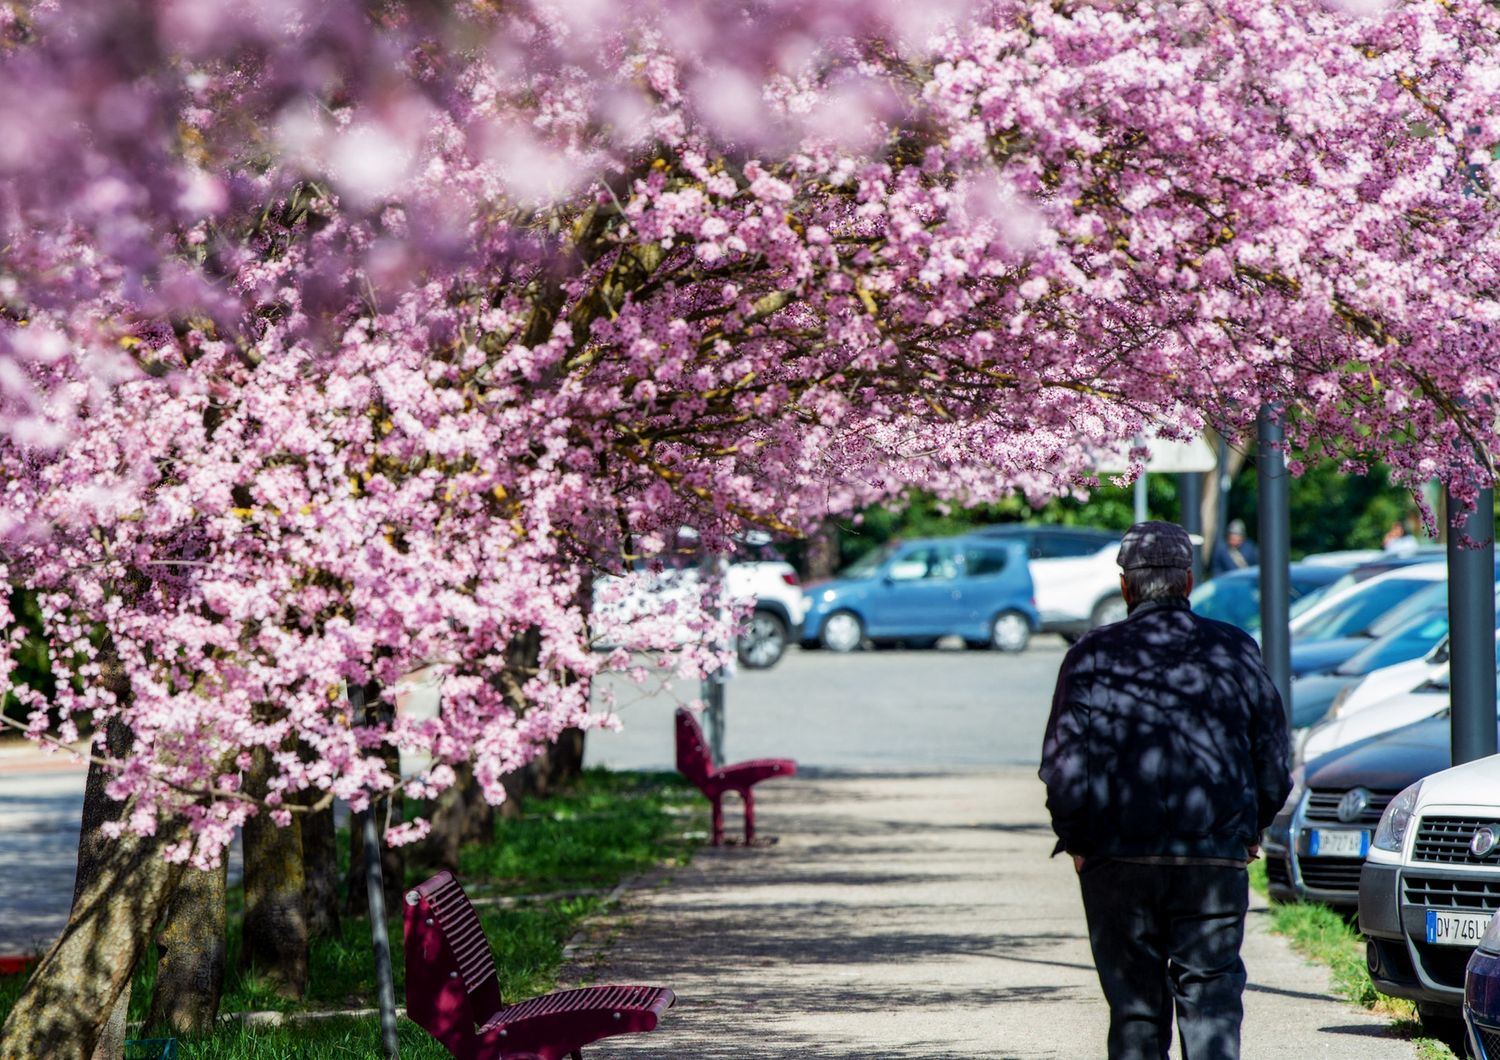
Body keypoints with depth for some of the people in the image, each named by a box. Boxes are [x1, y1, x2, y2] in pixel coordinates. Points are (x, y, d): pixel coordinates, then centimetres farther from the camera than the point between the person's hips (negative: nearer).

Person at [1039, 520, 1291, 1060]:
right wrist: (1250, 829, 22)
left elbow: (1064, 763, -4)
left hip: (1118, 858, 0)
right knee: (1211, 996, 1)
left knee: (1135, 1005, 8)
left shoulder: (1092, 655, -1)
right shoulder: (1234, 650, 4)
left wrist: (1075, 840, 9)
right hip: (1216, 855, 0)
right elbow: (1274, 757, 8)